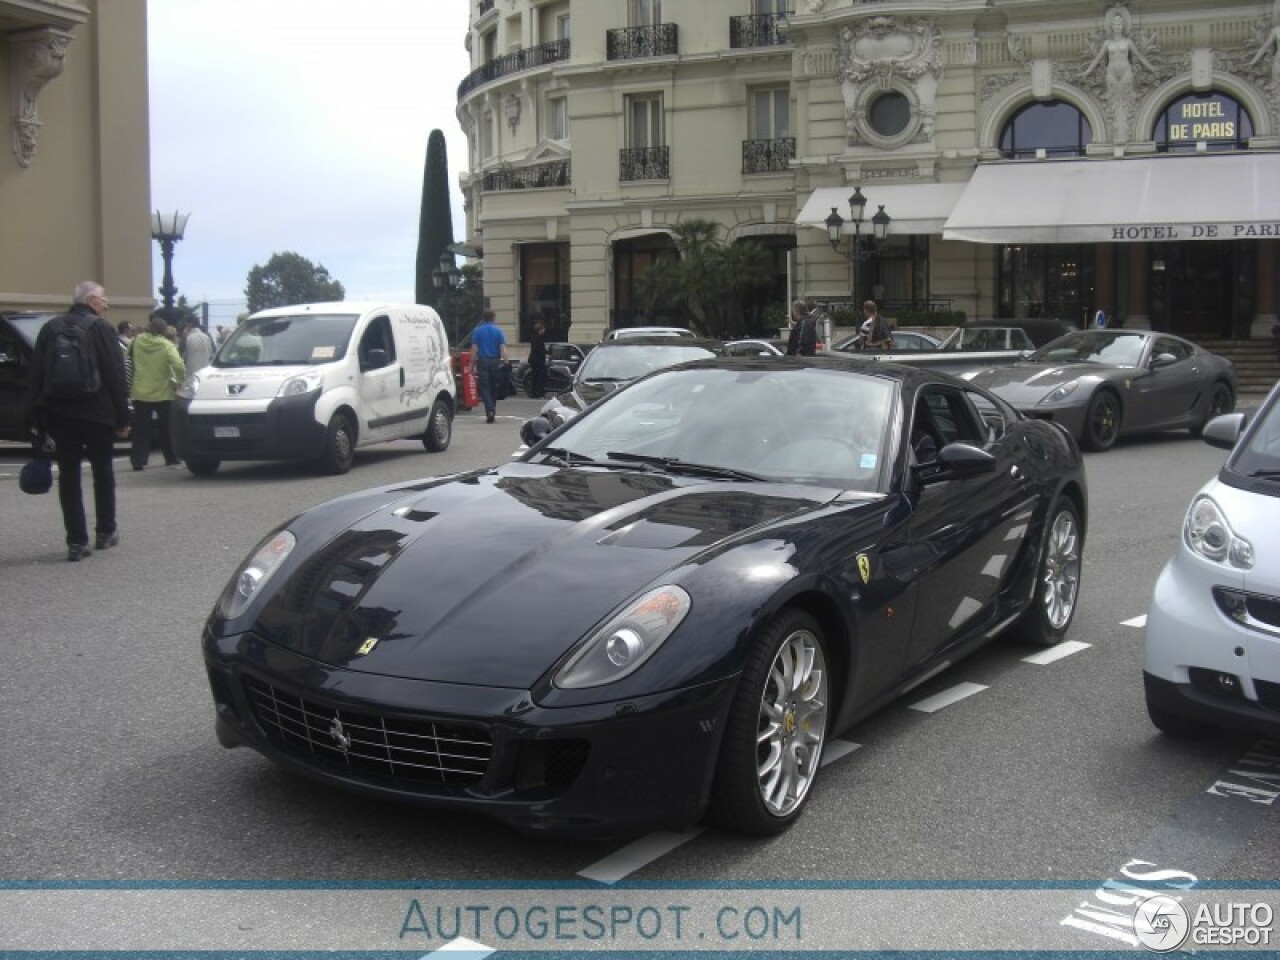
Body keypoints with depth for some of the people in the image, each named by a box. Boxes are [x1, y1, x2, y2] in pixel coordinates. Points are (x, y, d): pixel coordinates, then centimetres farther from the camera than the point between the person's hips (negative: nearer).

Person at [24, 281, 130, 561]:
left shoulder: (50, 328, 8)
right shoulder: (100, 328, -5)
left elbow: (35, 375, 6)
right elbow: (115, 375, -9)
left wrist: (34, 417, 7)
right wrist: (122, 417, -5)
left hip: (58, 412, 3)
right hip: (97, 412, -3)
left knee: (68, 474, 3)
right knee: (102, 471, 13)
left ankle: (77, 541, -2)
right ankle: (105, 532, 20)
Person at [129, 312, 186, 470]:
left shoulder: (138, 341, -3)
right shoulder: (167, 345, -13)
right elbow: (179, 365, -25)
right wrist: (180, 379, -9)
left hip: (140, 393, 2)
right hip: (162, 393, -2)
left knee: (141, 429, 7)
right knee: (167, 428, 13)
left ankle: (138, 460, 2)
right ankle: (171, 458, 18)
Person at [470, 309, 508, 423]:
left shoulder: (477, 331, 0)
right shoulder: (498, 330, 2)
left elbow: (474, 349, -3)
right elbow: (503, 347, -6)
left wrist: (472, 364, 2)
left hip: (482, 361, -2)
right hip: (495, 361, 2)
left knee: (484, 388, -4)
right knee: (493, 387, 13)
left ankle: (489, 410, -23)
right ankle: (492, 410, 19)